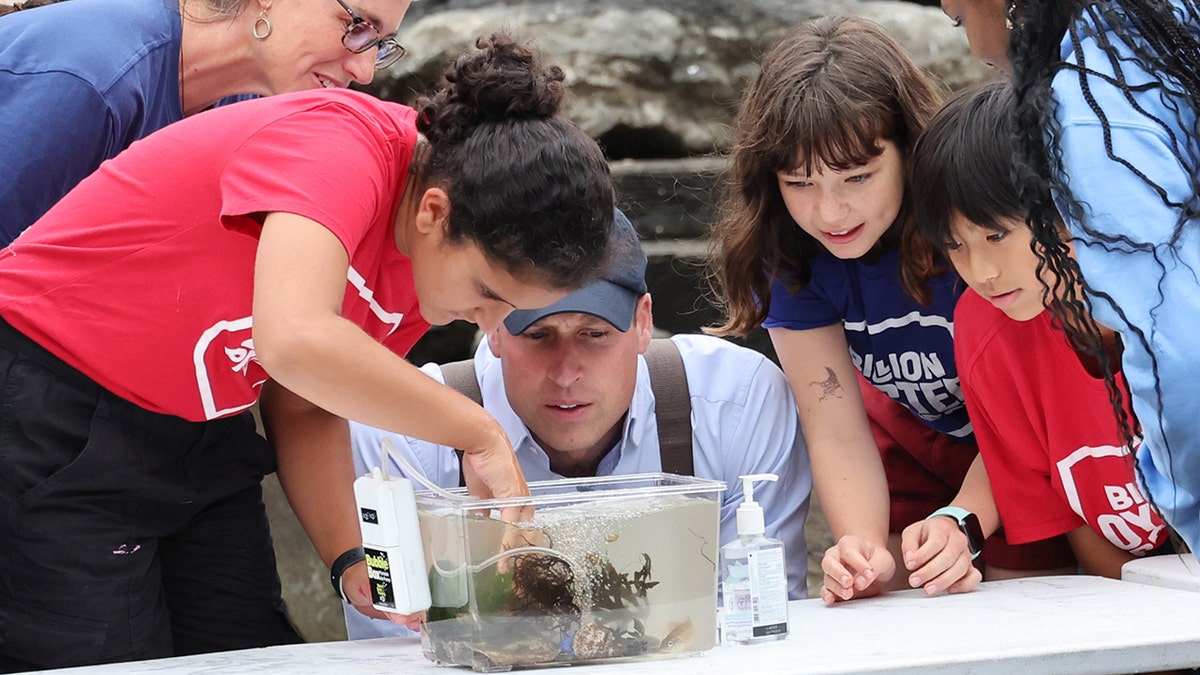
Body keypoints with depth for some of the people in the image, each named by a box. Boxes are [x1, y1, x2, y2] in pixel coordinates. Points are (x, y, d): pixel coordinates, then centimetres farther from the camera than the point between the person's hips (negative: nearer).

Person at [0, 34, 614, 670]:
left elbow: (302, 410, 4)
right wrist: (481, 435, -37)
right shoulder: (340, 146, -29)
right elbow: (297, 341, -47)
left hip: (199, 435, 8)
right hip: (53, 404, -8)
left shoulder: (437, 252, -4)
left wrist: (352, 559, -11)